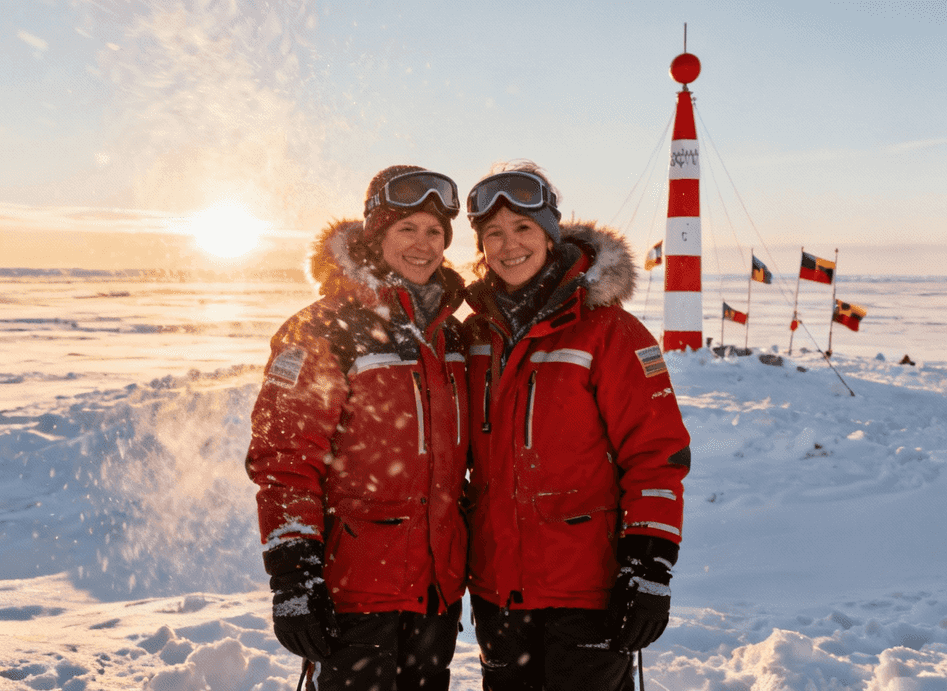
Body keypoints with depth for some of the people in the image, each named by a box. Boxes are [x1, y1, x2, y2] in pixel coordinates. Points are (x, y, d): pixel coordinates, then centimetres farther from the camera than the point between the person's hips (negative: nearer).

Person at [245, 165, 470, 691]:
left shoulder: (447, 332, 10)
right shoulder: (325, 330, -11)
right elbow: (283, 460, -15)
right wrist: (292, 575, -22)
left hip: (439, 586, 7)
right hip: (357, 589, -7)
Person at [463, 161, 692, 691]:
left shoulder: (608, 331, -11)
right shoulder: (477, 333, 4)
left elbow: (658, 455, -12)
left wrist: (650, 570, -15)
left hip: (587, 594, -5)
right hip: (498, 590, 5)